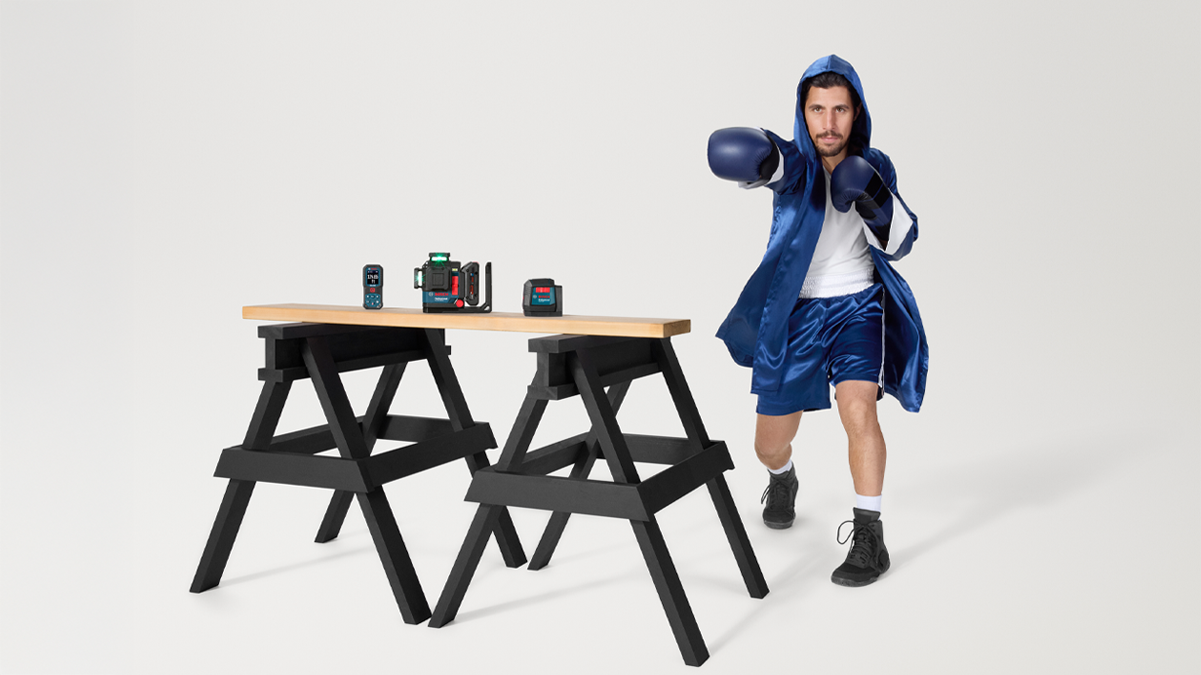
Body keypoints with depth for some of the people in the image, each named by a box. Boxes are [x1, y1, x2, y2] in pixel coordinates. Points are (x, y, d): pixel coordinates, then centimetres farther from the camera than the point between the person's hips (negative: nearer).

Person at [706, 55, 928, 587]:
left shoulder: (875, 166, -2)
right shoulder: (794, 161, -12)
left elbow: (900, 243, -7)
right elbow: (747, 157, -35)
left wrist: (874, 199, -26)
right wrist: (750, 155, -61)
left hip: (857, 307, 0)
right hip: (793, 314, 0)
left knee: (858, 411, -24)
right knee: (770, 444, 8)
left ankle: (869, 539, -13)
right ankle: (782, 481, 45)